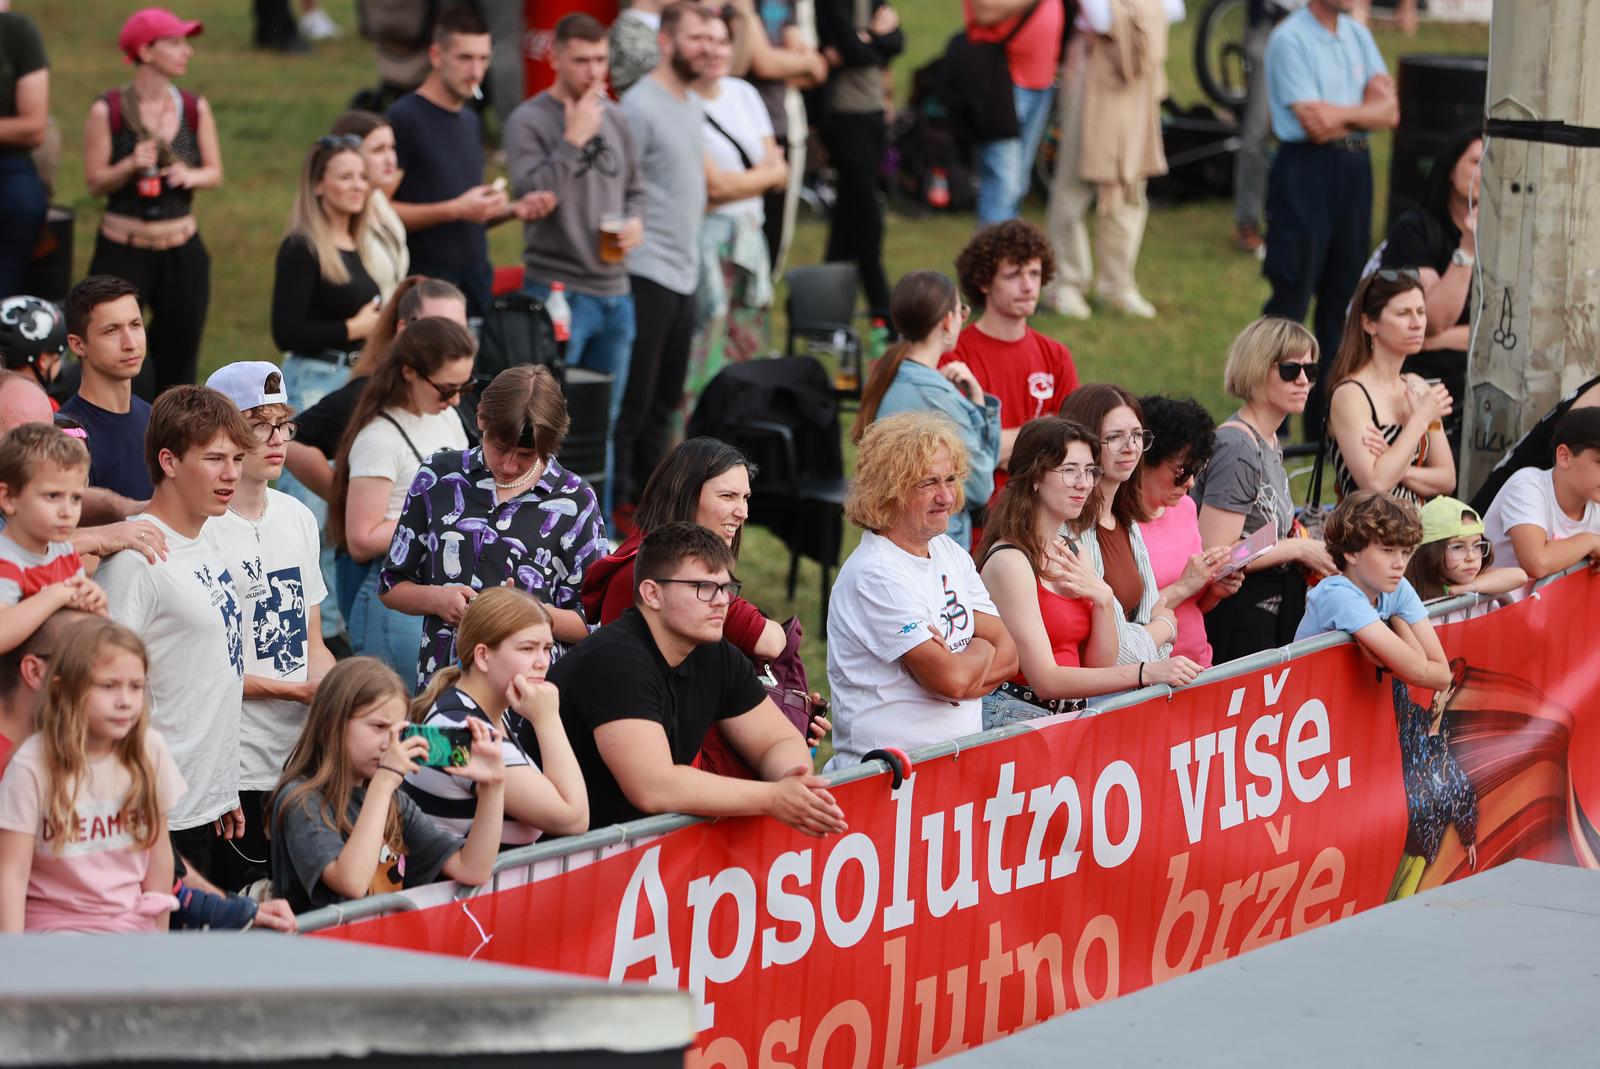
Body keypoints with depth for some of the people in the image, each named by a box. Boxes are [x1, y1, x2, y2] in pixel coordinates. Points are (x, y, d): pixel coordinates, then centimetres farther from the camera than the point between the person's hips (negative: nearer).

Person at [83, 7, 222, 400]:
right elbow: (95, 183, -5)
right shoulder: (107, 110, -7)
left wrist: (192, 176, -13)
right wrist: (130, 166, -23)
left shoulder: (195, 108, 3)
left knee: (179, 356, 5)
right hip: (123, 252, -3)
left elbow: (215, 173, 8)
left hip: (182, 250, 3)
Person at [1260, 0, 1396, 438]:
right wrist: (1366, 110, -2)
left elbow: (1390, 112, 5)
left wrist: (1342, 113, -11)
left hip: (1355, 170, 7)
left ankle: (1327, 420, 16)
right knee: (1291, 296, -7)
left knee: (1342, 296, 9)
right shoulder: (1290, 39, -10)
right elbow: (1313, 125, -16)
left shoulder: (1358, 36, 12)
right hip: (1306, 168, -7)